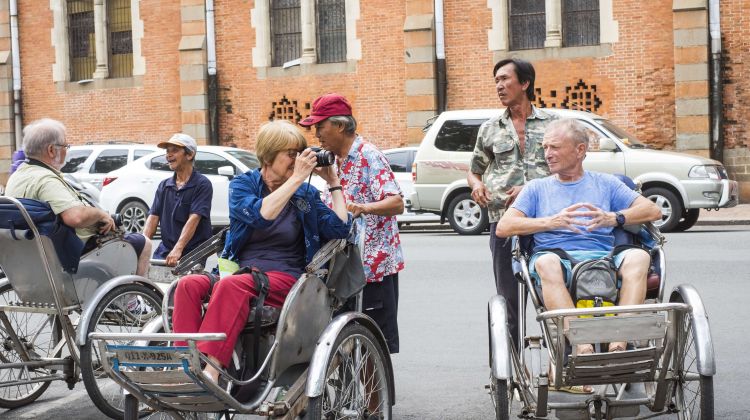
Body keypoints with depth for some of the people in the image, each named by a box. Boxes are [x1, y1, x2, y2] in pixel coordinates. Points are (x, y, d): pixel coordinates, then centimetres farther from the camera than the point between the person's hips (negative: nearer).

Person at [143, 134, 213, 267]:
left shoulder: (202, 184, -3)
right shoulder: (164, 186, 16)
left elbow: (194, 219, -15)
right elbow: (153, 217, 9)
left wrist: (178, 249, -26)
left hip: (192, 254, -5)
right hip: (164, 250, 5)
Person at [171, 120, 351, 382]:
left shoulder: (307, 194, 14)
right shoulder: (243, 184, 9)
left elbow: (340, 228, 1)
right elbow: (260, 215, -12)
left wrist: (333, 182, 6)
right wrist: (296, 178, -12)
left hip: (285, 279, -2)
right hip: (238, 269, 2)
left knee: (232, 286, -35)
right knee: (188, 285, -28)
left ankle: (210, 371, -48)